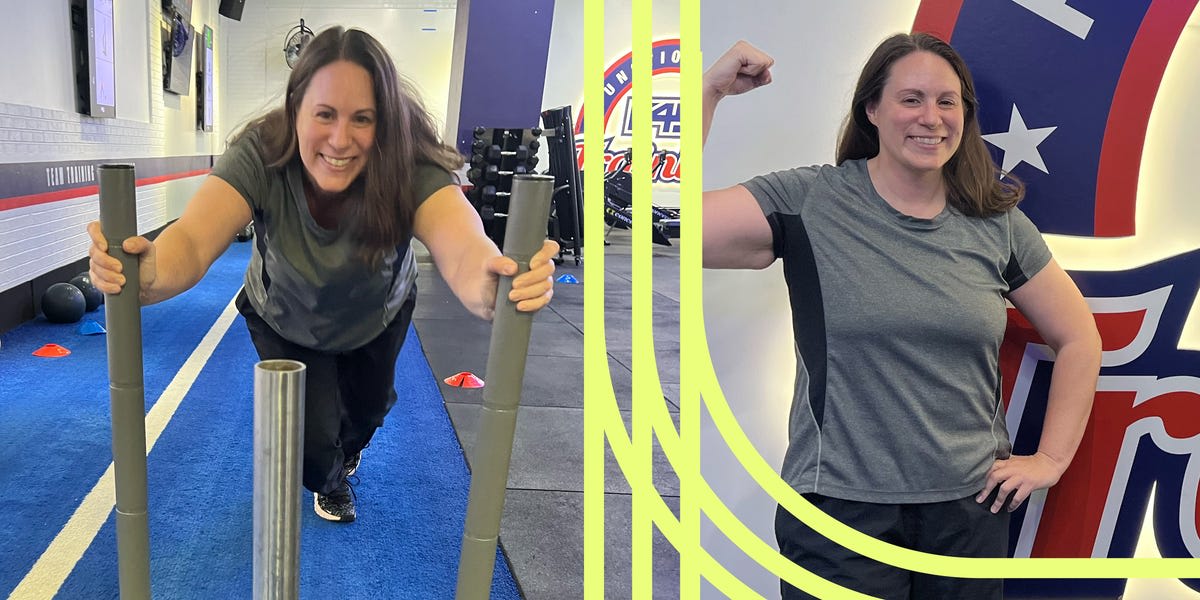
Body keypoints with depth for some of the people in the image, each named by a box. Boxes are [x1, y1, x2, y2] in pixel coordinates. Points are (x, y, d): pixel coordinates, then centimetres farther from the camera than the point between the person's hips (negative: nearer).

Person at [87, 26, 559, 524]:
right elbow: (193, 239, -52)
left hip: (377, 320, 1)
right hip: (285, 322, -1)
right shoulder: (260, 155, -38)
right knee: (309, 436, -8)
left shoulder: (411, 169, -40)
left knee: (368, 409, 22)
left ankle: (347, 448, 63)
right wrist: (147, 272, -75)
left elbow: (464, 249, -57)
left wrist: (498, 284, -81)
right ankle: (329, 483, 33)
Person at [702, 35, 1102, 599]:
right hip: (841, 505, -3)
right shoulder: (809, 202, -7)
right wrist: (709, 88, -18)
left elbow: (1079, 339, 12)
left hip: (970, 509, 4)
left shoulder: (997, 224, 3)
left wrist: (1051, 458, 6)